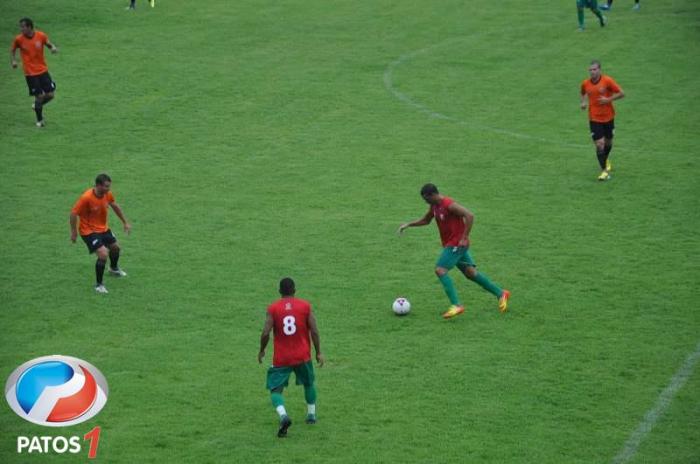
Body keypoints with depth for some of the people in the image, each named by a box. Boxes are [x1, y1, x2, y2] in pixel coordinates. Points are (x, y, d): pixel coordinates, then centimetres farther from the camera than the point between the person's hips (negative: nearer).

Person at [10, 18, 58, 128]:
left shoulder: (41, 36, -8)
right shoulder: (19, 39, -9)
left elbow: (49, 44, 7)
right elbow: (12, 50, 8)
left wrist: (53, 48, -15)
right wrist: (13, 60, -9)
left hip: (43, 70, 2)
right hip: (30, 73, -2)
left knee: (50, 95, -1)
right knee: (39, 96, -3)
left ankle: (38, 106, 32)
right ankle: (39, 120, 17)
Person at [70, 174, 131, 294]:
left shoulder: (107, 194, -11)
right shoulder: (86, 197, -31)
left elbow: (115, 206, 9)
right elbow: (73, 213, -22)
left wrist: (125, 222, 16)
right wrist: (73, 232, -16)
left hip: (103, 228, 8)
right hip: (89, 231, -8)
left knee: (115, 247, 25)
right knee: (103, 254, -21)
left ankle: (114, 269, 59)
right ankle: (99, 285, -2)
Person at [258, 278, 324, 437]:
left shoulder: (273, 308, -5)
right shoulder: (305, 306, -2)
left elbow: (265, 333, -11)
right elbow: (314, 331, -5)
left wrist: (262, 350, 6)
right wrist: (318, 352, 5)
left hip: (281, 358, -2)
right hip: (303, 356, 2)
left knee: (275, 389, 0)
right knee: (309, 384, 27)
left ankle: (283, 415, -25)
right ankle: (311, 414, 35)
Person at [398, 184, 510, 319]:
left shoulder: (449, 205, -21)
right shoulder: (434, 205, 7)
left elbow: (469, 216, -25)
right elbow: (425, 220, 23)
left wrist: (464, 237, -24)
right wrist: (408, 225, 11)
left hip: (457, 244, -9)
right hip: (450, 244, 9)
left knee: (440, 270, -17)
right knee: (470, 272, 11)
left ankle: (456, 305, -20)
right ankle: (501, 294, 21)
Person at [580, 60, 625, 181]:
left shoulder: (608, 81, -12)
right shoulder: (585, 83, -4)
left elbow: (621, 94, -8)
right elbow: (583, 94, 18)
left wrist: (609, 99, -20)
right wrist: (583, 102, -2)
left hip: (608, 117, 0)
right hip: (594, 119, 0)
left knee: (608, 142, 16)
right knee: (599, 144, -11)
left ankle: (605, 160, 47)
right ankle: (604, 171, -4)